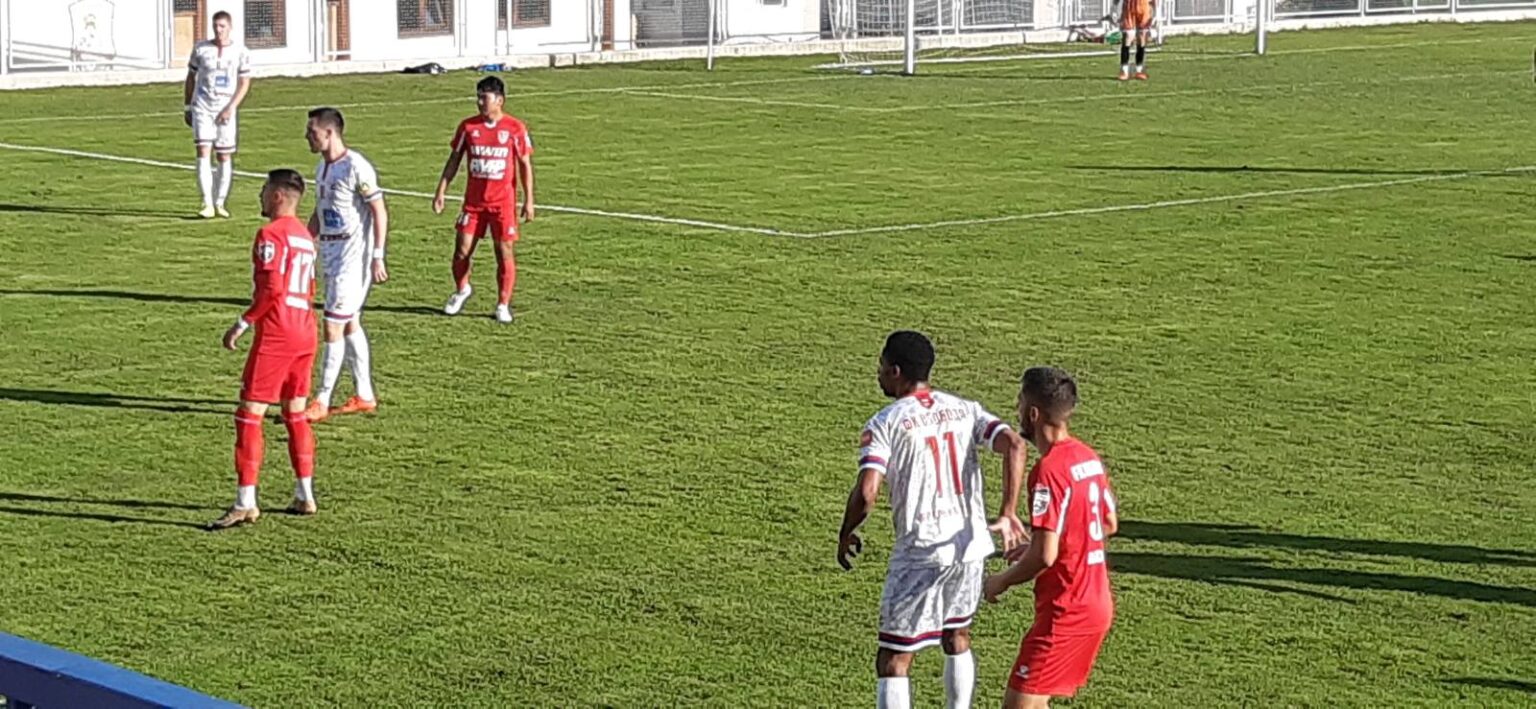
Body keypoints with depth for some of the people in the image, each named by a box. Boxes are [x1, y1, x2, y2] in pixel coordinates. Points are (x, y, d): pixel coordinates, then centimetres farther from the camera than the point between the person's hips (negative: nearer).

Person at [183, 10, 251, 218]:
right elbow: (191, 78, 12)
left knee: (225, 156, 4)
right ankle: (207, 204, -13)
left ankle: (219, 203, 15)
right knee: (203, 152, -12)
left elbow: (244, 84, 3)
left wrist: (231, 107, -9)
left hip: (226, 109, 0)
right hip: (202, 107, 0)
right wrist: (187, 106, 10)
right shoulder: (201, 49, 3)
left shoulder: (240, 53, 0)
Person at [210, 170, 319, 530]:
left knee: (249, 414, -6)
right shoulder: (304, 235, 16)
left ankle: (245, 503, -9)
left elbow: (272, 288, -19)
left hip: (275, 334, -9)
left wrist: (242, 324, -11)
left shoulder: (271, 234, -11)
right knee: (295, 414, 16)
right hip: (305, 332, 9)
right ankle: (305, 496, 18)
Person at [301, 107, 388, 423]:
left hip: (353, 255, -9)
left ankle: (322, 402, -4)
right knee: (350, 324, 13)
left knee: (333, 326, -8)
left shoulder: (356, 167, -16)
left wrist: (378, 258, -18)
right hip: (330, 254, 9)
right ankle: (365, 396, 21)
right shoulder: (322, 168, 11)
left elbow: (380, 212, -15)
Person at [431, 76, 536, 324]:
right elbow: (454, 160, 8)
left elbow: (525, 165, 0)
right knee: (462, 249, 1)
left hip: (503, 201, -2)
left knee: (504, 252, -1)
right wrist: (441, 191, 3)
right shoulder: (468, 126, 1)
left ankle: (503, 305, 10)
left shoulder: (515, 128, -5)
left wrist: (529, 201, -3)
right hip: (473, 201, 2)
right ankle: (461, 290, 28)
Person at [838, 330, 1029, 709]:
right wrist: (1008, 514, -3)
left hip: (921, 553, -6)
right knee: (957, 638, 27)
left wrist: (846, 536, 1)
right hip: (971, 545, 6)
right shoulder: (964, 409, 6)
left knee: (892, 661, 0)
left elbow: (866, 493, -17)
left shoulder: (884, 424, -8)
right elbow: (1014, 445, -7)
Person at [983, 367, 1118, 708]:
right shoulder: (1088, 458, 9)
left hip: (1066, 611, -9)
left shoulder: (1049, 469, -20)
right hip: (1097, 602, 9)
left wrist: (1002, 581, -7)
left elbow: (1045, 555, -24)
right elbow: (1109, 524, 22)